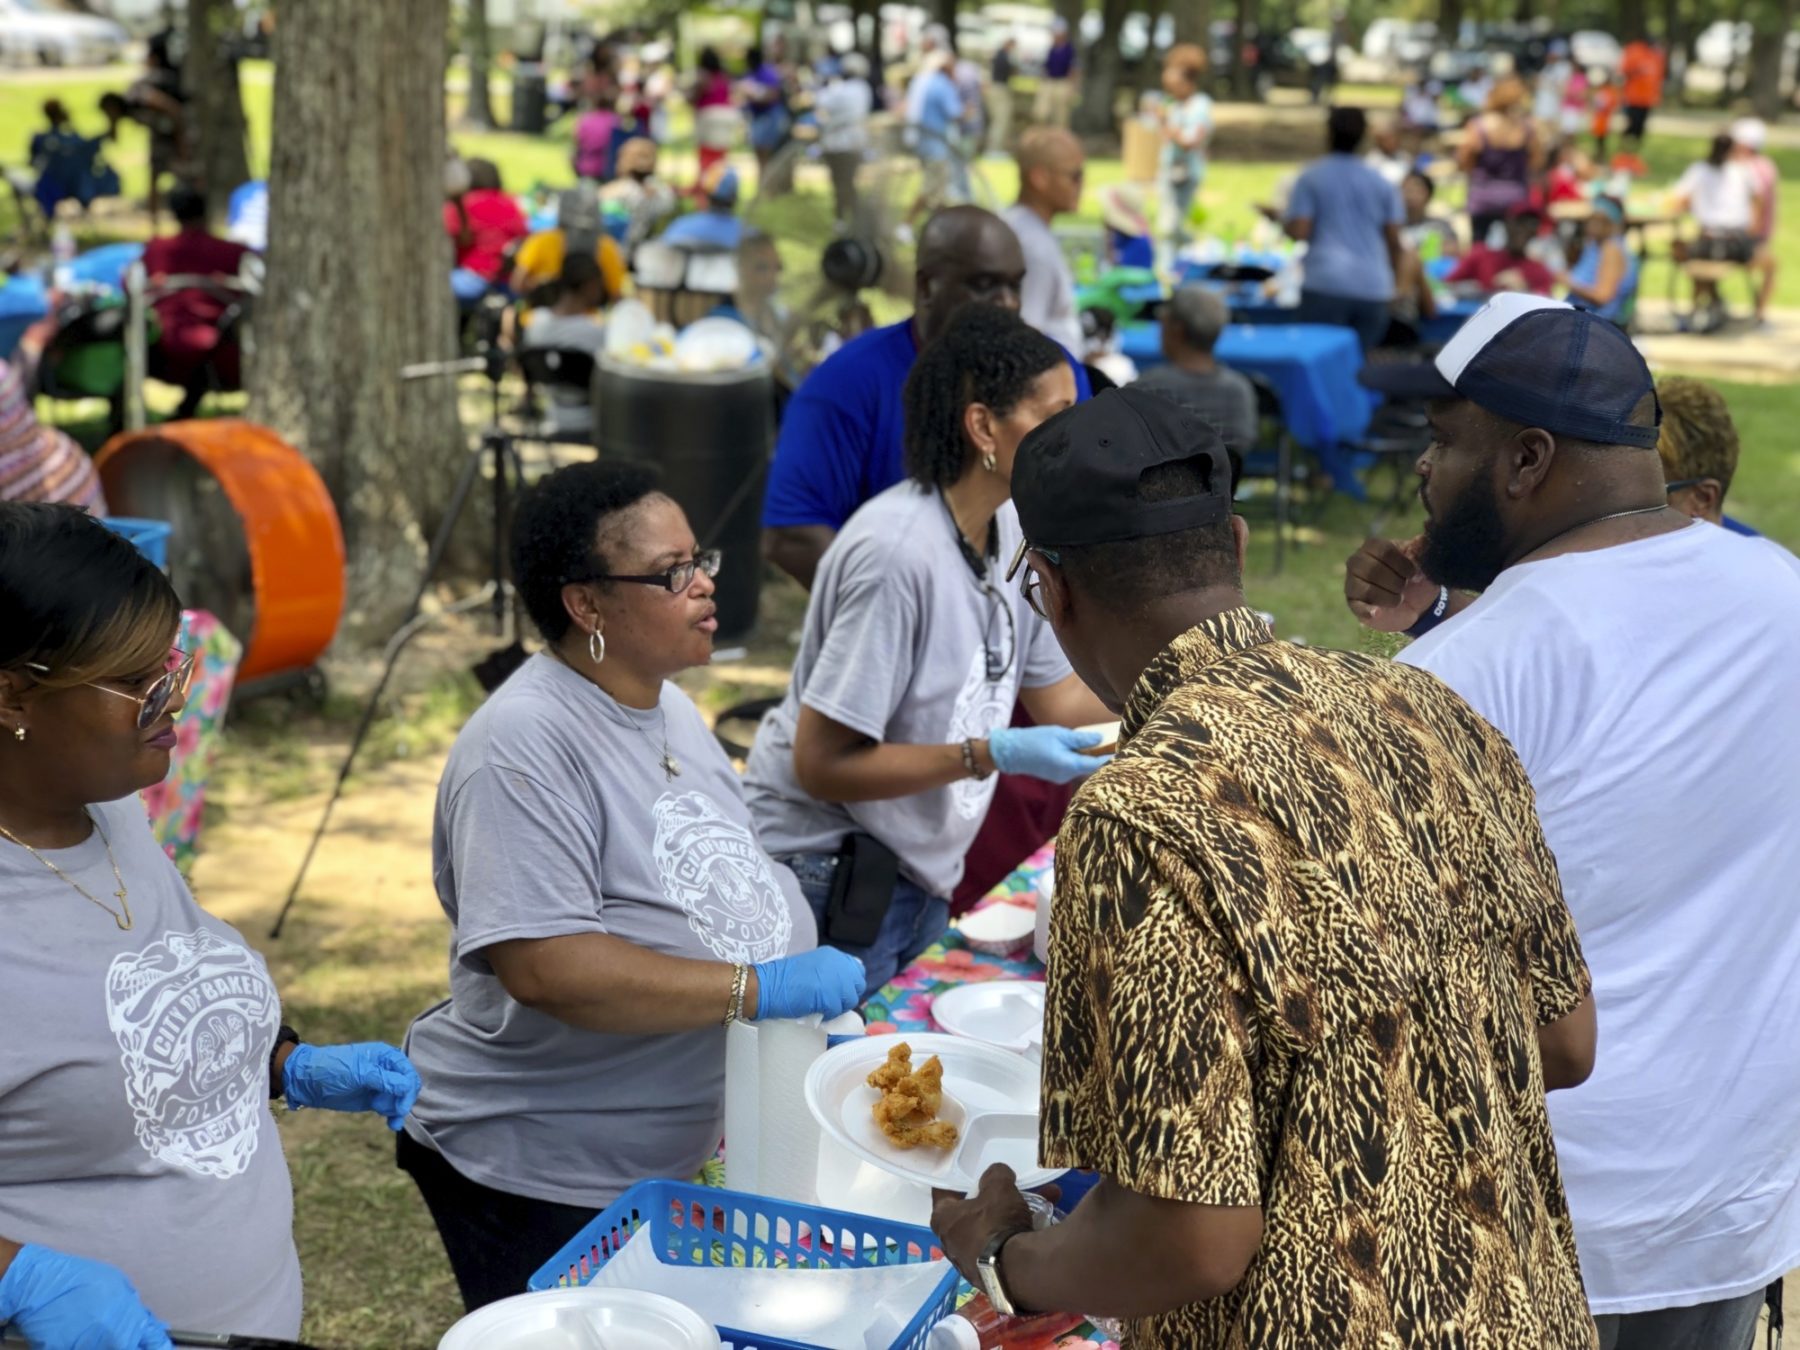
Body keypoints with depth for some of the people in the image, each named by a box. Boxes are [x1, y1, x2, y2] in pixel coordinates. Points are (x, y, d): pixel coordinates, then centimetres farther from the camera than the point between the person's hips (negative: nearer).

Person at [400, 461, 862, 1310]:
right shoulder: (524, 744, -24)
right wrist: (760, 989, -33)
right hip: (536, 1177, -9)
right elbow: (544, 966, -33)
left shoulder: (667, 706, 6)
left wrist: (815, 993, 5)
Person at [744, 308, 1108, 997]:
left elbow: (1058, 700, 9)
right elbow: (821, 764, -24)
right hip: (824, 877, -9)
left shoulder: (1008, 529, 1)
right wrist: (993, 755, -28)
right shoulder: (898, 553, -26)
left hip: (916, 878, 9)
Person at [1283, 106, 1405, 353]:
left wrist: (1283, 220, 17)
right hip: (1374, 288, 3)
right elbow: (1394, 240, 12)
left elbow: (1299, 232, -5)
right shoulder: (1382, 184, 13)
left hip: (1325, 284, -3)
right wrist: (1393, 281, 26)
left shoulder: (1310, 178, 3)